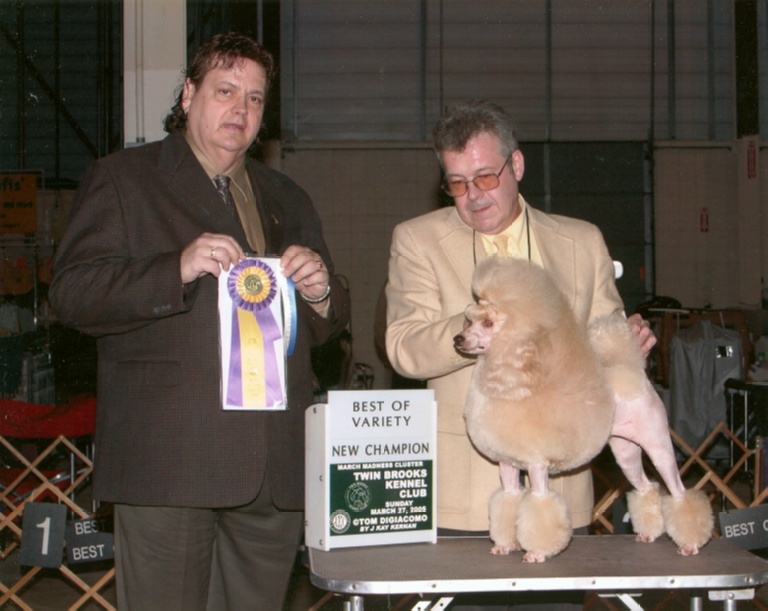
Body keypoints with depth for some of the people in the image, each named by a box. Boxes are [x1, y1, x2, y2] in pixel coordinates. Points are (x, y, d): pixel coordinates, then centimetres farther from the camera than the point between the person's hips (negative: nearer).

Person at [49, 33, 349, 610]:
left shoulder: (287, 199, 22)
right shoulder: (121, 179, 7)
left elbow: (327, 325, 22)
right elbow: (73, 293, -5)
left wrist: (320, 291, -2)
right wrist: (178, 270, -18)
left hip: (273, 466, 5)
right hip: (167, 458, -4)